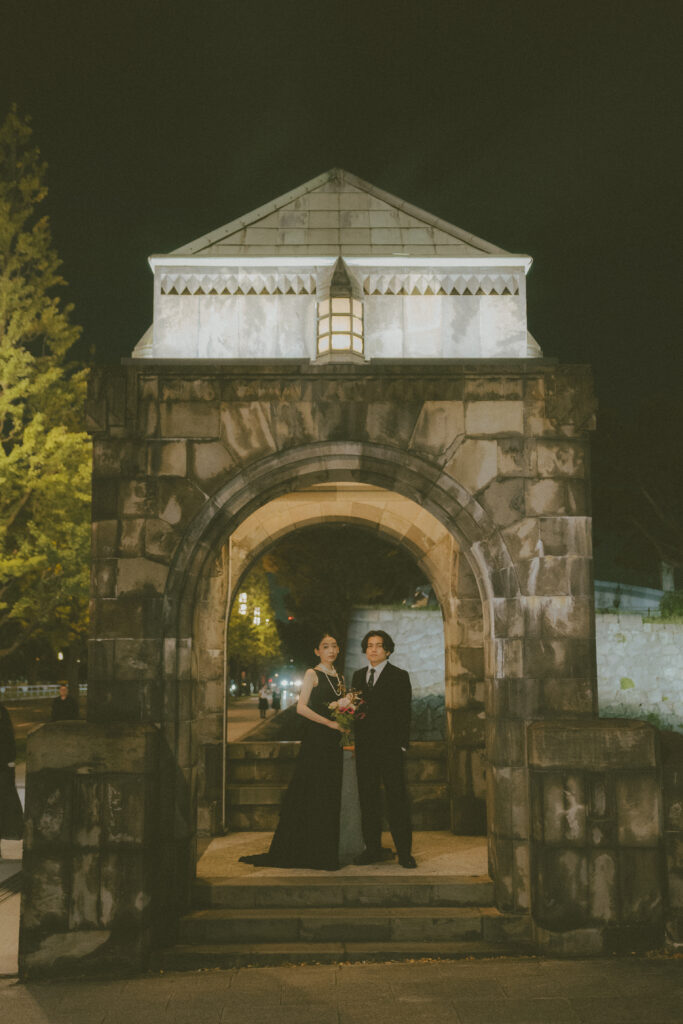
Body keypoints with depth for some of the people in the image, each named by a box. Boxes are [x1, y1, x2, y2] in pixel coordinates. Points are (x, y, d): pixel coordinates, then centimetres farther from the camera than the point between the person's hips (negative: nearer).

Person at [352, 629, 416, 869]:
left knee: (397, 798, -3)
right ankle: (373, 848, 16)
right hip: (365, 748, 5)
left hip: (390, 747, -5)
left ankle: (404, 851, 3)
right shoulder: (358, 676, 14)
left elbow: (404, 714, -4)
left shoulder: (399, 676, 0)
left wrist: (401, 745, -11)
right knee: (368, 798, 8)